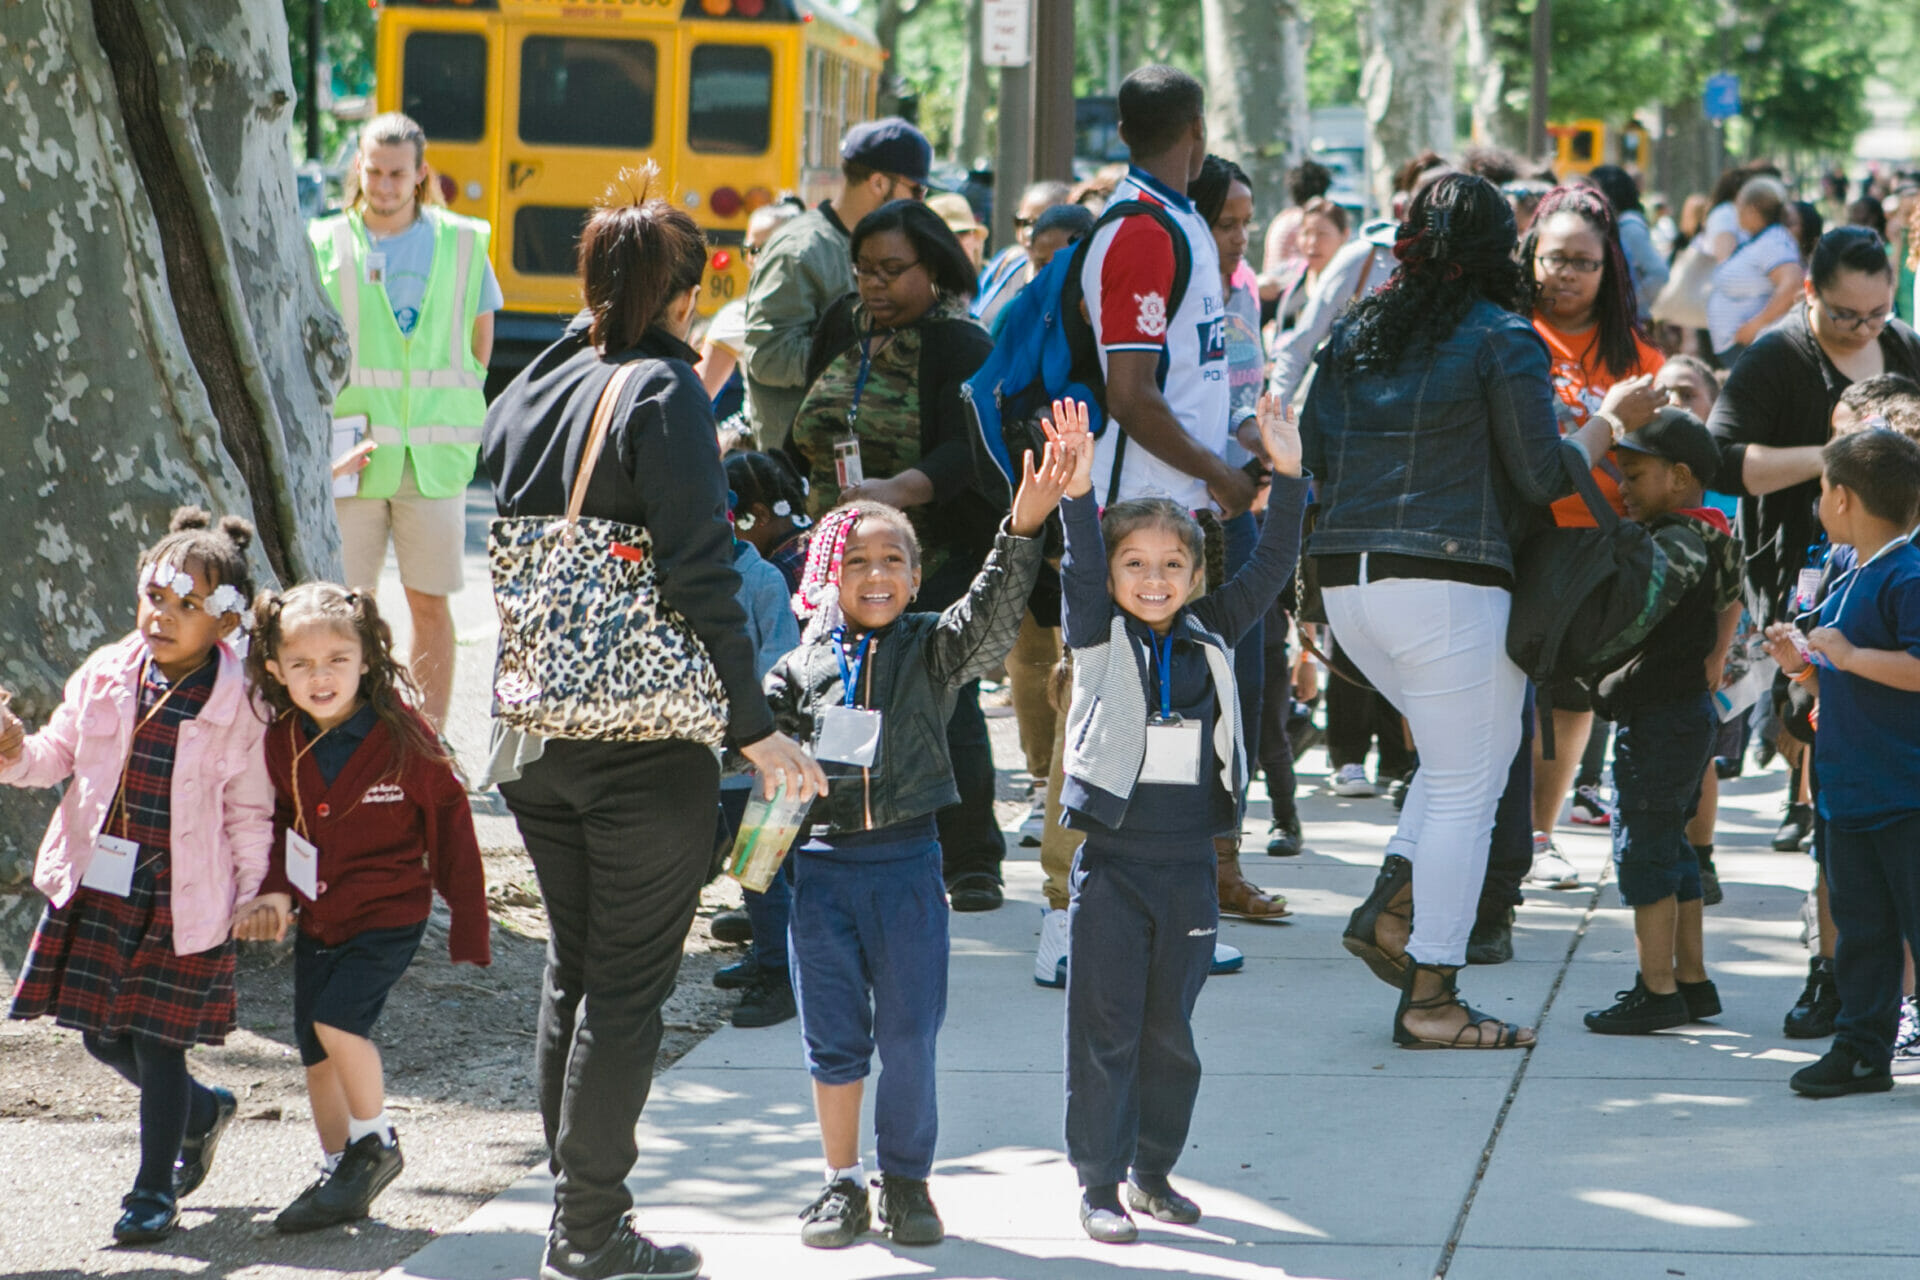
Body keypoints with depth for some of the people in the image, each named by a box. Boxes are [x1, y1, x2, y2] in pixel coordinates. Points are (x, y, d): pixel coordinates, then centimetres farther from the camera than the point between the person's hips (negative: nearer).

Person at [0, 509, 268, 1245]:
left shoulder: (238, 707, -10)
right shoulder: (104, 677, 0)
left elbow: (250, 813, -4)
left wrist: (254, 900, -5)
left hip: (181, 902, -5)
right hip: (94, 888, 5)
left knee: (158, 1041, 0)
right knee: (102, 1035, 13)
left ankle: (155, 1191, 15)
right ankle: (201, 1111, 40)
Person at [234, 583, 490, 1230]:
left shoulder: (403, 736, -17)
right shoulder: (281, 744, -3)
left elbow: (450, 829, -9)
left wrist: (468, 926, -6)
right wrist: (273, 889, -5)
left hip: (389, 915, -6)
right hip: (318, 917, 6)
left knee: (338, 1017, -21)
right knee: (315, 1052, 9)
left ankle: (376, 1143, 2)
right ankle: (340, 1175, 26)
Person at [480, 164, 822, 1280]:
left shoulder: (534, 390, 7)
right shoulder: (665, 393, -13)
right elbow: (701, 578, -18)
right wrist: (756, 728, -14)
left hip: (536, 729, 7)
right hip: (645, 740, -7)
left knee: (574, 966, 18)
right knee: (630, 983, 1)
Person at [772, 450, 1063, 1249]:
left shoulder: (931, 650, 3)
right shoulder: (804, 664, 7)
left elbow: (991, 616, -13)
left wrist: (1023, 529, -26)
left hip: (907, 862, -1)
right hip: (823, 863, 1)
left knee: (909, 1036, 1)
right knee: (833, 1038, 6)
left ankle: (906, 1182, 16)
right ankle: (843, 1183, 18)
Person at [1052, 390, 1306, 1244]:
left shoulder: (1209, 636, 8)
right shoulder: (1099, 638, -1)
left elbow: (1270, 568, 3)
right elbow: (1081, 565, -17)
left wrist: (1287, 478, -8)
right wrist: (1078, 489, -33)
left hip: (1189, 861, 3)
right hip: (1113, 860, -3)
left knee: (1170, 1029, 11)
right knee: (1105, 1028, 0)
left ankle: (1154, 1168, 22)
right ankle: (1099, 1182, 6)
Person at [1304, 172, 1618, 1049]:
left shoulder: (1355, 333, 11)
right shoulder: (1502, 340, -7)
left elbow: (1313, 452, 11)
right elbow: (1540, 475, -7)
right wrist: (1596, 439, 12)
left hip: (1347, 579, 7)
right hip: (1447, 579, -7)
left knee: (1458, 756, 23)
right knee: (1465, 788, 2)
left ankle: (1389, 909, 8)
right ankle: (1430, 998, 2)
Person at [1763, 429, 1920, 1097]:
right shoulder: (1850, 582, 16)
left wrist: (1849, 655, -22)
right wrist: (1802, 662, 11)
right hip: (1848, 792, 10)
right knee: (1860, 927, 12)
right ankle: (1862, 1049, 16)